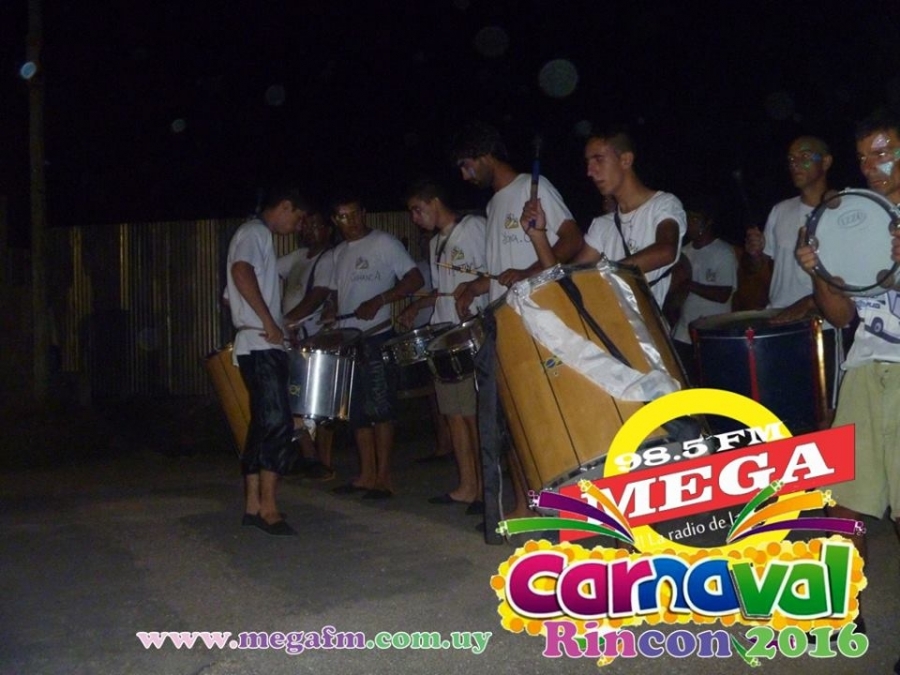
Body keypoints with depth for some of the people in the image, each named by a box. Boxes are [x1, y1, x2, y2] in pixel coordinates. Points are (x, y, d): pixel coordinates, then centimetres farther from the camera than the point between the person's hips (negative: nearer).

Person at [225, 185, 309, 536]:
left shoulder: (257, 235, 23)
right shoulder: (255, 232, -7)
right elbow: (241, 271, -25)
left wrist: (280, 324, 23)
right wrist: (269, 323, -24)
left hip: (258, 346, 10)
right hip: (262, 346, -10)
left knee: (262, 425, 10)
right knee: (277, 424, -12)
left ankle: (253, 506, 12)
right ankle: (268, 508, -12)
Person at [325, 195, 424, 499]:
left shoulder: (384, 243, -4)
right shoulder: (339, 252, 17)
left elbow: (415, 279, -11)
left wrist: (378, 301, -22)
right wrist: (330, 316, 5)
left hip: (376, 337, -7)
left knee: (379, 407, -6)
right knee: (357, 410, 9)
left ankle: (384, 477, -3)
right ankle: (367, 474, 15)